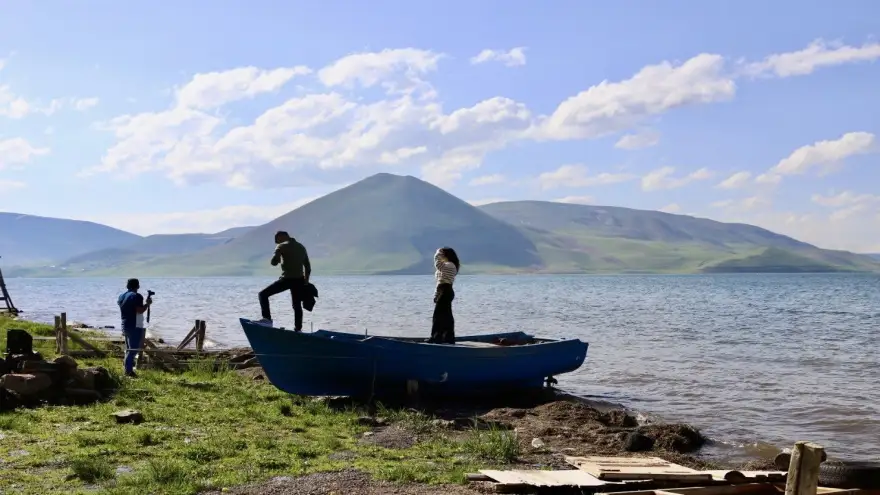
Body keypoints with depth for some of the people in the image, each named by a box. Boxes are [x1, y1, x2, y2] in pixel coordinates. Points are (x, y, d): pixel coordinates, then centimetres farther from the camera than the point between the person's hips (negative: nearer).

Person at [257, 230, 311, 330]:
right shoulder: (301, 247, 17)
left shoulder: (282, 246, -4)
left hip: (287, 279, -6)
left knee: (263, 294, 3)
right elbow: (308, 266, 18)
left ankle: (267, 319, -7)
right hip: (299, 280, 6)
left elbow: (274, 262, -15)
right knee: (297, 306, 14)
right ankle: (298, 329, 15)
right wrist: (306, 281, 22)